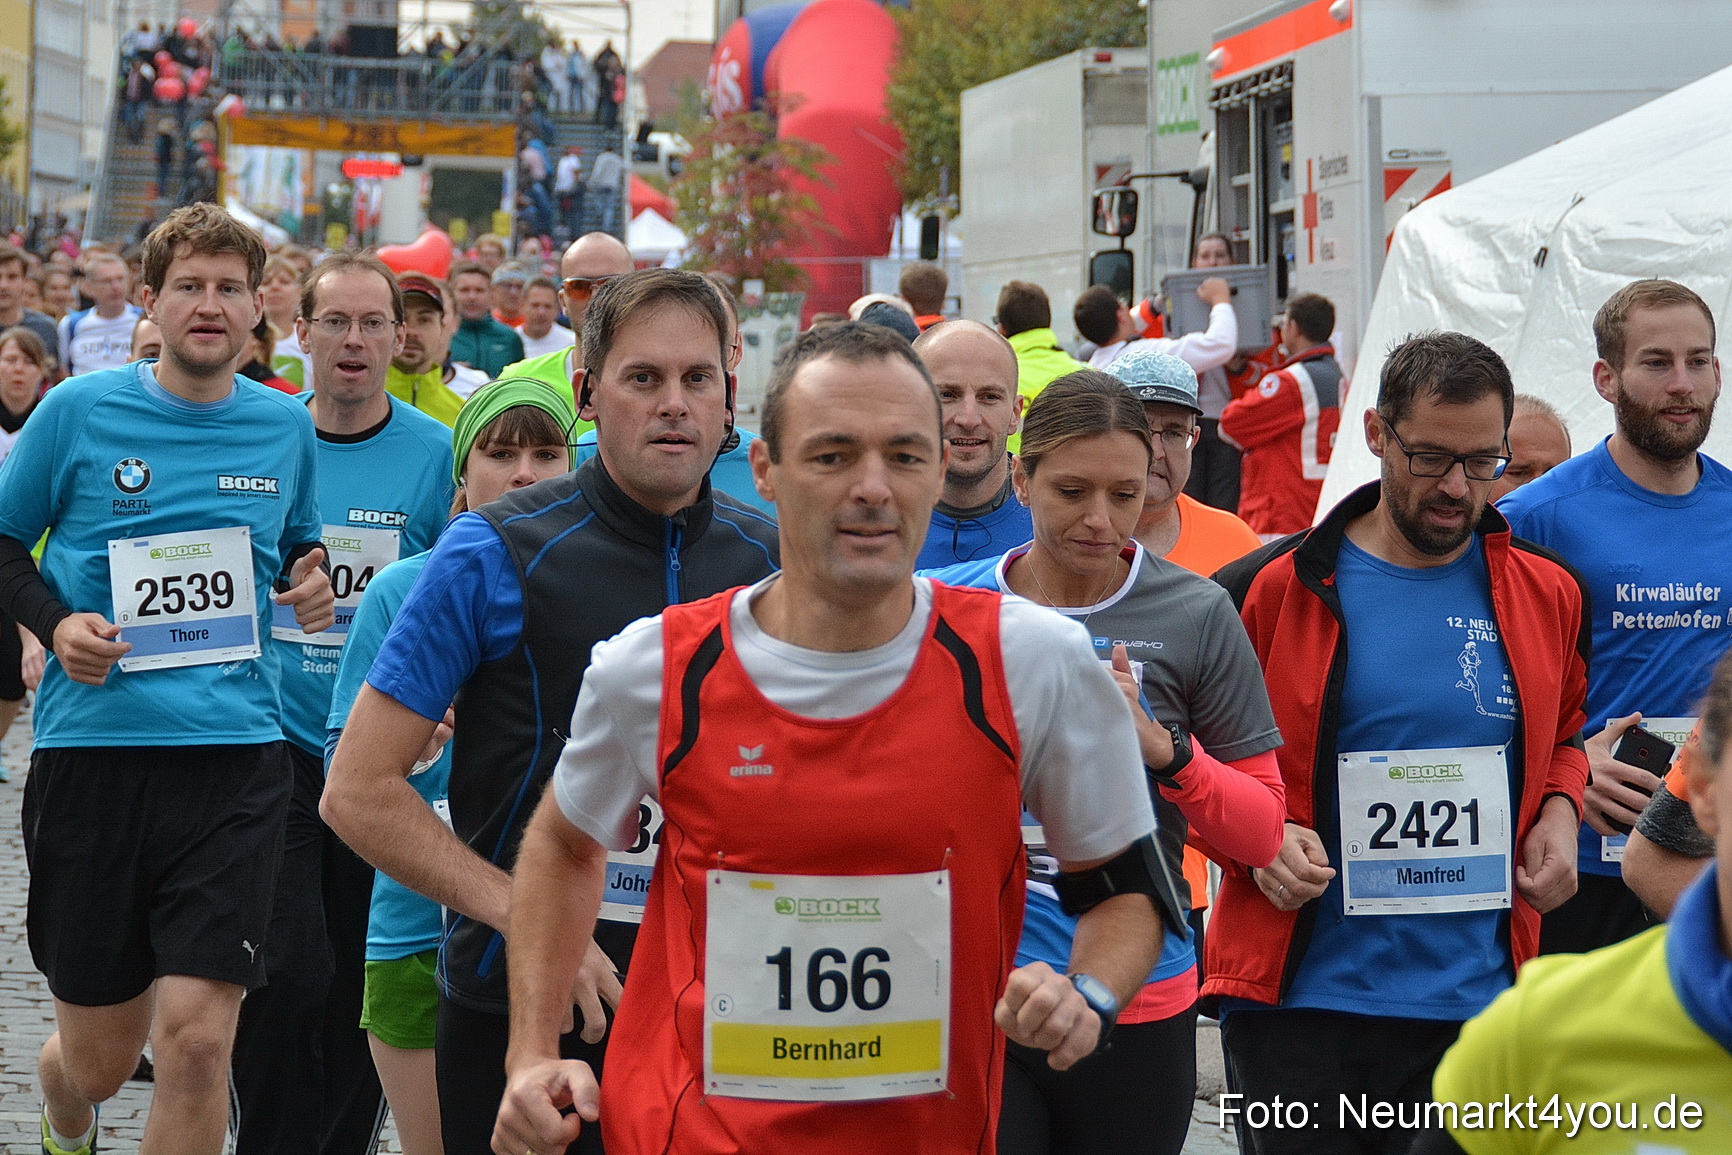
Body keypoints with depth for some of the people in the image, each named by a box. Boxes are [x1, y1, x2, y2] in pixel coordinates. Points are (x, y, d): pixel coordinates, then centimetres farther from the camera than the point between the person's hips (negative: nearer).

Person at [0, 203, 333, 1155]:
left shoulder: (285, 427, 9)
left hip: (235, 754, 1)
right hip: (92, 748, -1)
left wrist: (313, 578, 3)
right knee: (99, 1059, 10)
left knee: (196, 1039, -13)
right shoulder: (78, 411, 0)